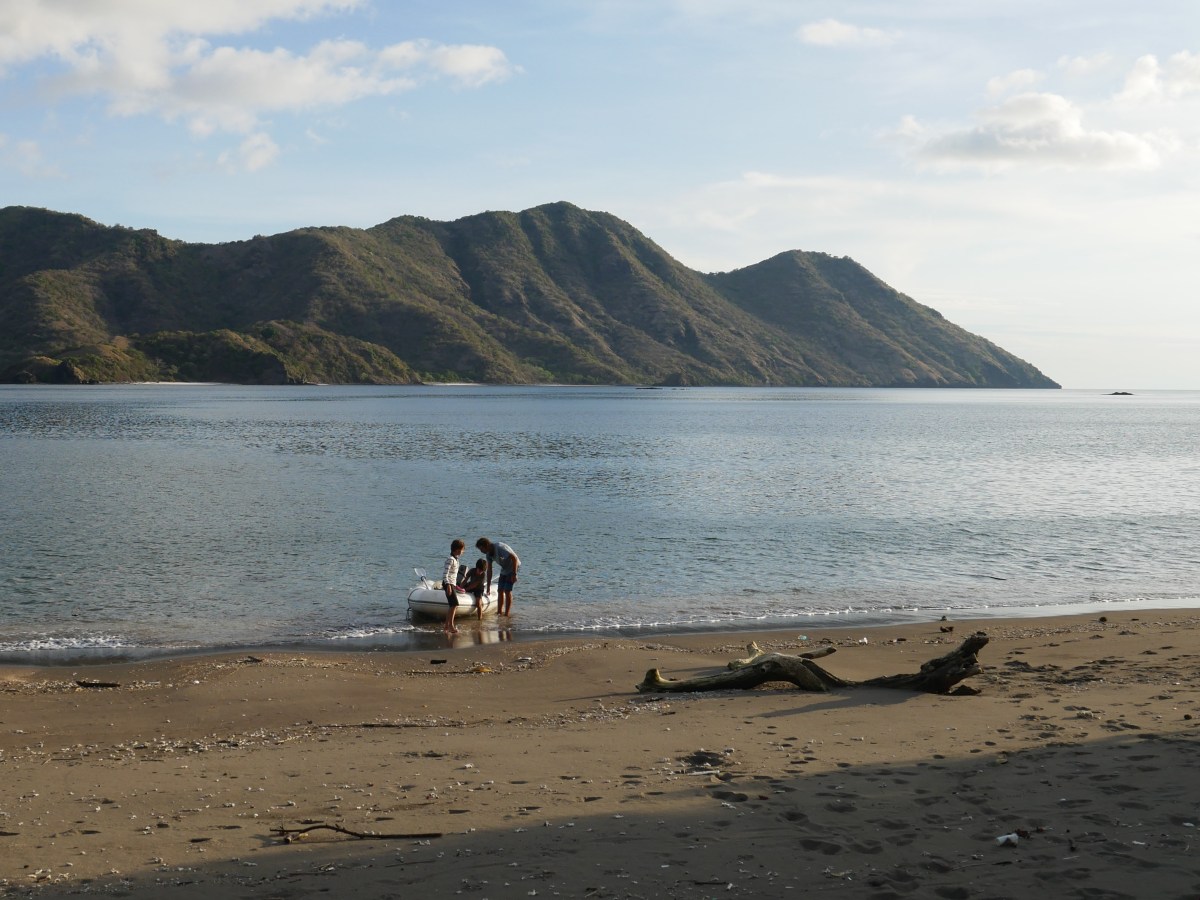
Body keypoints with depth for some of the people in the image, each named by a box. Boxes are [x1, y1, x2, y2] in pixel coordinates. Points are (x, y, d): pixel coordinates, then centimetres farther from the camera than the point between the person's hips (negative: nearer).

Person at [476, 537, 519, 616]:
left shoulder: (500, 548, -29)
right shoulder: (488, 553, -4)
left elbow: (514, 558, -30)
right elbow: (489, 570, 1)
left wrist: (514, 574, -31)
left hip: (513, 567, -8)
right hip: (504, 569, 8)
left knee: (507, 591, -11)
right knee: (500, 590, 3)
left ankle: (507, 613, -7)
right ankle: (499, 612, 9)